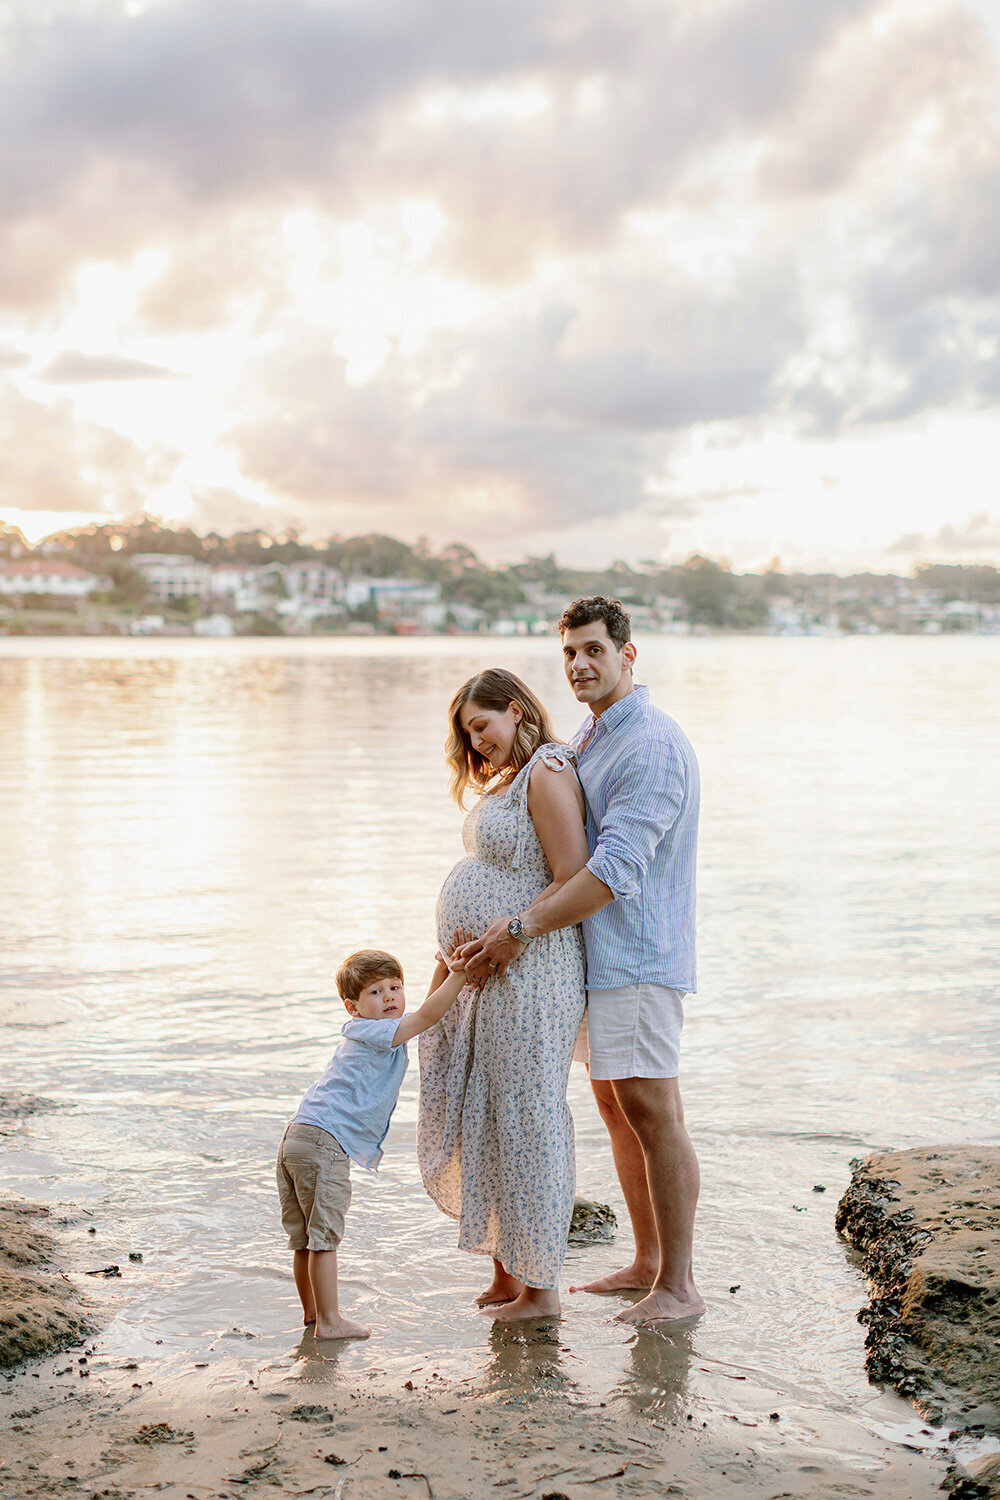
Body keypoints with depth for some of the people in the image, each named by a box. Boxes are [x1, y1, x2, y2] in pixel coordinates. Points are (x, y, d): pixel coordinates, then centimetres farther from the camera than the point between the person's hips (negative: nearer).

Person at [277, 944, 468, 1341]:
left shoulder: (373, 1033, 20)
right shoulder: (374, 1032, -8)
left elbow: (425, 1012, 27)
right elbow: (427, 1015, -16)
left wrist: (443, 969, 16)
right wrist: (459, 974, -11)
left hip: (297, 1140, 10)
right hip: (324, 1142, -10)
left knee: (304, 1238, 17)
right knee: (323, 1235, -5)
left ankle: (311, 1309, 27)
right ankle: (329, 1320, 0)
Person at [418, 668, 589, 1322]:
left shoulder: (548, 772, -14)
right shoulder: (508, 777, 17)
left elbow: (573, 881, -20)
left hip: (528, 976, -10)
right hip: (487, 976, 10)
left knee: (525, 1121, -1)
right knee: (483, 1124, 15)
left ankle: (540, 1286, 11)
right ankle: (506, 1273, 26)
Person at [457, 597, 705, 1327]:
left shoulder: (653, 747, -17)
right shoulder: (590, 739, 16)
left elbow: (615, 868, -25)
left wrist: (524, 927, -25)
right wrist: (518, 918, 3)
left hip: (640, 952, -10)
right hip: (600, 955, 10)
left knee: (652, 1110, -6)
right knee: (614, 1104, 14)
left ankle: (679, 1286, 3)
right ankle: (646, 1261, 26)